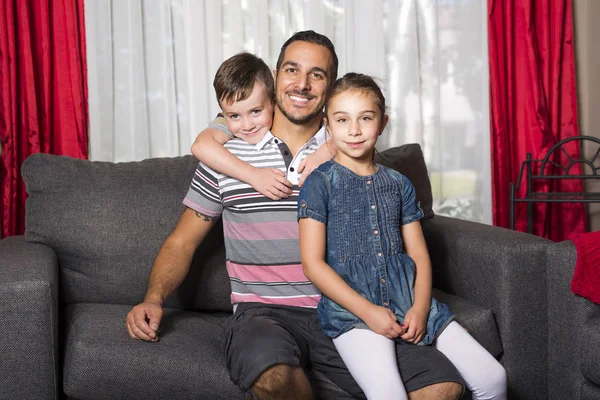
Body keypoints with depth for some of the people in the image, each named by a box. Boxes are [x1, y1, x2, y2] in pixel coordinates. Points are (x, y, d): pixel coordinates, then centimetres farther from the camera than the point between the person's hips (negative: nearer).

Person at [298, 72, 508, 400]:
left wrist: (420, 308, -6)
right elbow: (313, 264, -7)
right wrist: (368, 311, -14)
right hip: (352, 309, -5)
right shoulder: (320, 183, -1)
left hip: (408, 303, 5)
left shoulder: (398, 184, 13)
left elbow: (418, 253, 12)